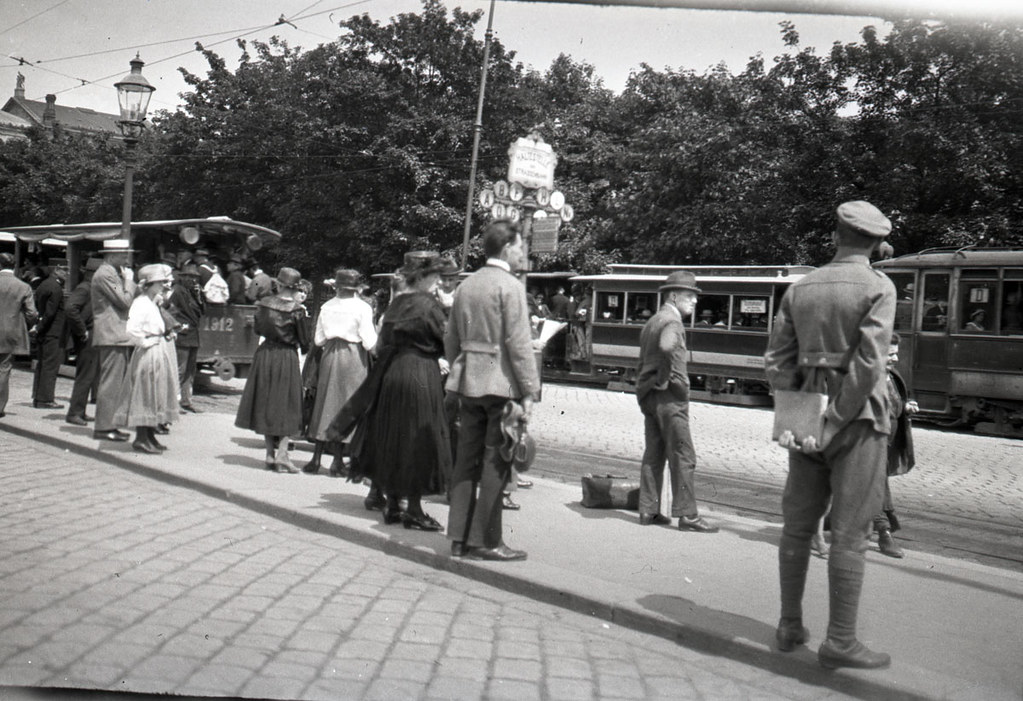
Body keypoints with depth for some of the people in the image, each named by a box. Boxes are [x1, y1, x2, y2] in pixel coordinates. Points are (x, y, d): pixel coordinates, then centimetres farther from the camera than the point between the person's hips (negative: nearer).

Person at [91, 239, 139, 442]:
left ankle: (108, 424, 18)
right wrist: (129, 280, -8)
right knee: (111, 382, -9)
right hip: (112, 336, -11)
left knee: (119, 382, 13)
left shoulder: (114, 273, 20)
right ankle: (103, 427, -5)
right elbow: (125, 301, -17)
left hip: (118, 336, 11)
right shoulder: (104, 275, -13)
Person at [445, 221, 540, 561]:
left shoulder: (465, 286, 13)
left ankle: (459, 537, 15)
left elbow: (451, 340, 17)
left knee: (466, 460, 10)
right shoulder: (510, 286, -10)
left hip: (469, 383, 7)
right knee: (495, 462, -1)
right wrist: (529, 391, -12)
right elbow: (519, 343, -15)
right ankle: (487, 541, 4)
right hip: (500, 383, -7)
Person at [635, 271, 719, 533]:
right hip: (668, 395, -10)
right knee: (683, 456, -5)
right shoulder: (672, 321, -12)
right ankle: (687, 514, -3)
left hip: (648, 395, 10)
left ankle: (648, 511, 14)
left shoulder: (651, 321, 19)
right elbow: (667, 347, -34)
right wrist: (674, 376, -21)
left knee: (653, 454, 11)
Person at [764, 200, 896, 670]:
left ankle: (790, 626, 20)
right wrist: (836, 424, -14)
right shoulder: (877, 288, -6)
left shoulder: (800, 288, 9)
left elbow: (777, 359, 4)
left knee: (797, 525, 12)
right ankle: (840, 641, 4)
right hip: (857, 419, -5)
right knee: (849, 533, -1)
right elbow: (868, 363, -17)